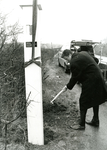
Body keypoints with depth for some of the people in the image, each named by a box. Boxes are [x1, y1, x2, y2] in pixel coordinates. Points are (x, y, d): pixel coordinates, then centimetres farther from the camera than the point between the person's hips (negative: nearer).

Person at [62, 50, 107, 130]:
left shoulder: (74, 62, -18)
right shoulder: (83, 53, 8)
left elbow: (75, 77, -11)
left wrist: (67, 86, 4)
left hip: (90, 81, -10)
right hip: (98, 78, 10)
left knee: (83, 102, 2)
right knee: (95, 100, 20)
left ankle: (82, 125, 13)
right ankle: (95, 121, 35)